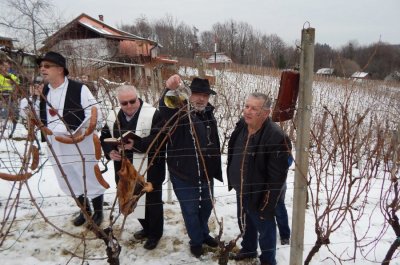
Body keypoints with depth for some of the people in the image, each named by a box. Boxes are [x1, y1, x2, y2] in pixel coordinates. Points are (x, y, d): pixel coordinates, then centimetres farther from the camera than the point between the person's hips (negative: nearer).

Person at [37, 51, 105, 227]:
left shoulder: (79, 89, -15)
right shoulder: (44, 92, 7)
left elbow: (96, 115, -17)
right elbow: (42, 118, 21)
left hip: (80, 145, -6)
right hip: (57, 147, 7)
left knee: (91, 180, 7)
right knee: (71, 183, 19)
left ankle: (98, 212, 31)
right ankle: (85, 210, 41)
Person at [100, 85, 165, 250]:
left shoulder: (153, 114, -16)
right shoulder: (113, 116, 4)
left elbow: (158, 139, -24)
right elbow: (104, 137, 12)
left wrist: (136, 144, -33)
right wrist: (110, 151, -8)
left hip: (149, 171, -6)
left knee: (152, 202, 10)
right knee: (136, 201, 22)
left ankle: (155, 233, 31)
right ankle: (146, 227, 45)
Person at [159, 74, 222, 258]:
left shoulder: (209, 113, 3)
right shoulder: (179, 112, -16)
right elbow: (164, 107, -41)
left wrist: (215, 168, 15)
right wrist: (169, 90, -61)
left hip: (207, 172, 6)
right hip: (184, 174, -6)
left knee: (207, 205, 24)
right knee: (190, 209, 11)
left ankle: (204, 233, 49)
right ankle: (196, 241, 36)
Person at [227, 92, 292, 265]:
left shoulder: (277, 137, -29)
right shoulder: (241, 127, -5)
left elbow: (277, 176, -25)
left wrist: (268, 204, -21)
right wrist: (232, 180, 15)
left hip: (260, 196, -7)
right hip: (241, 191, 7)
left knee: (265, 229, 15)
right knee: (245, 224, 27)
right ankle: (248, 249, 52)